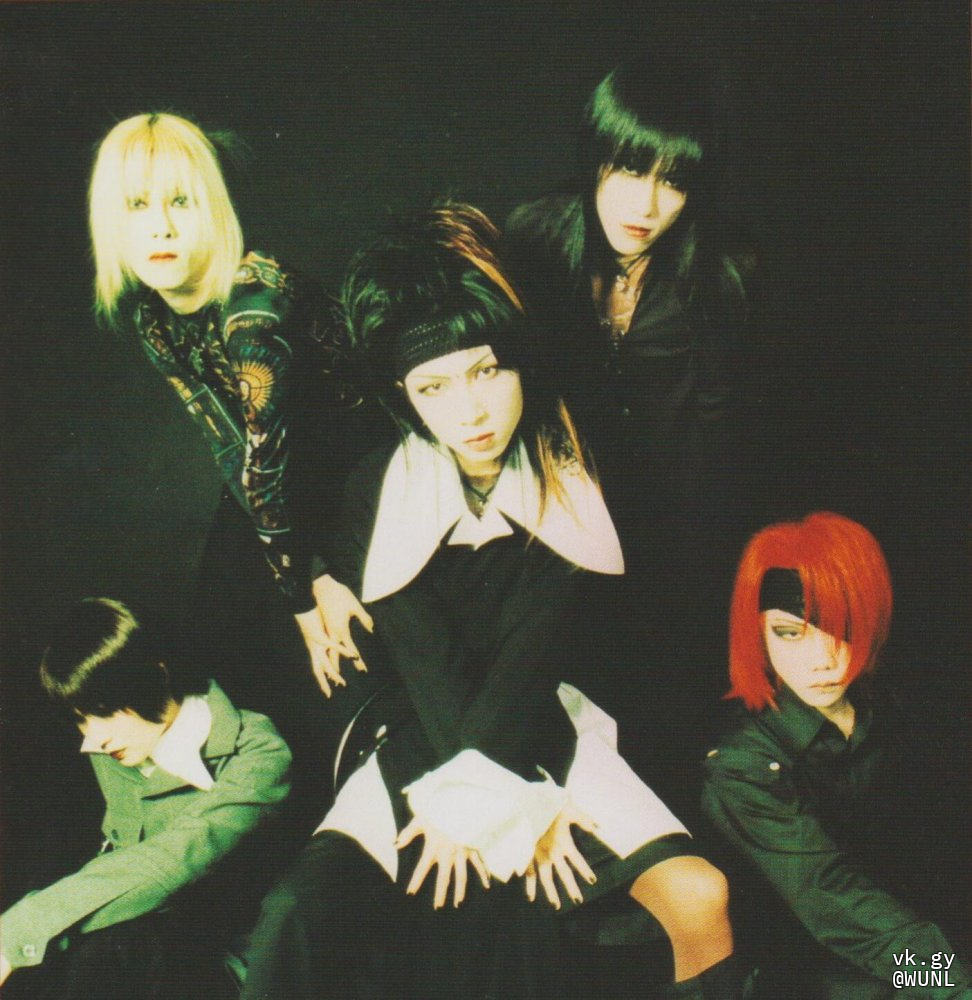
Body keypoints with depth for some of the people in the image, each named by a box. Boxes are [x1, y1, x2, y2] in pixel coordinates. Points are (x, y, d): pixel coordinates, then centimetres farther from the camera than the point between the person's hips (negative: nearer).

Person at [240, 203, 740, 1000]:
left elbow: (532, 654, -14)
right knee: (297, 917, -27)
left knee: (701, 897, -22)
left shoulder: (572, 482, -6)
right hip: (422, 744, 0)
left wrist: (471, 801, -20)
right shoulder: (381, 493, -7)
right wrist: (521, 807, -17)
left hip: (549, 737, 1)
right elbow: (427, 670, -12)